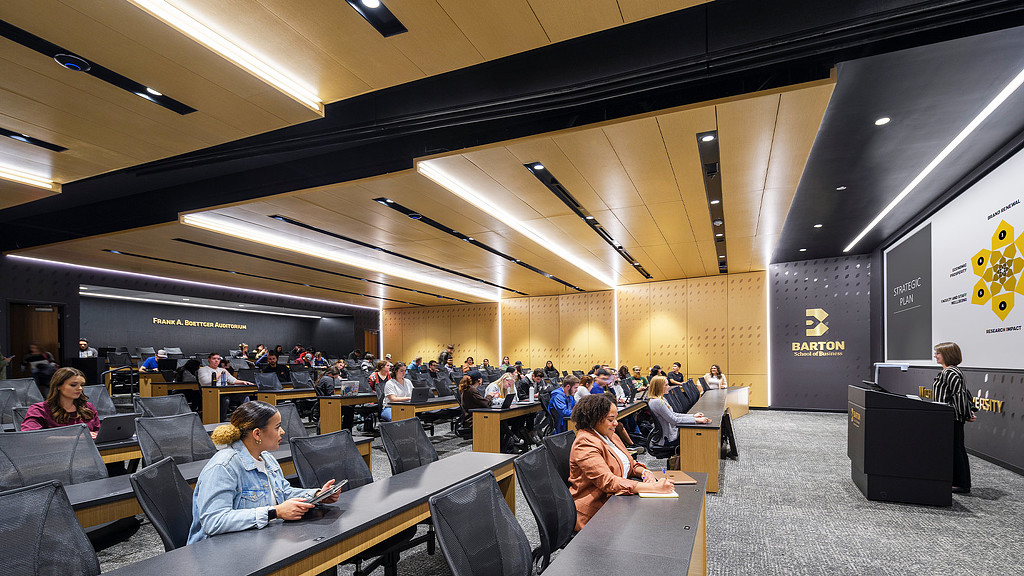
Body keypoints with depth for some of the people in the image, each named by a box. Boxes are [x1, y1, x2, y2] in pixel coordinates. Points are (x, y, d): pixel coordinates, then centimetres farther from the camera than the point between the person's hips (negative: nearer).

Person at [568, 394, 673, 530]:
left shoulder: (610, 436, 13)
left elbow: (630, 464, 22)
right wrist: (653, 487, -30)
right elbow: (608, 482, -27)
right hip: (593, 512, -9)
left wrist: (643, 472, -3)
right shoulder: (585, 443, -18)